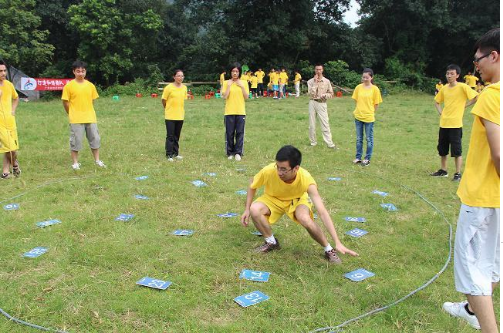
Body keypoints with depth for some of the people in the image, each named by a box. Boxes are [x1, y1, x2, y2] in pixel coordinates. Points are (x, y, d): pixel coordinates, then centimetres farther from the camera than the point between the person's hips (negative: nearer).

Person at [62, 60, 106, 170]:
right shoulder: (69, 86, -6)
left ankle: (97, 160, 22)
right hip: (76, 120, -4)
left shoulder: (90, 85, 5)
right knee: (75, 141, 2)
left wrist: (87, 112, 11)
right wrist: (72, 114, 3)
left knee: (95, 139, 9)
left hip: (90, 118, 4)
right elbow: (65, 102, -1)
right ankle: (75, 163, 14)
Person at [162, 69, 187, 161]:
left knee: (177, 136, 13)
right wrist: (168, 109, 8)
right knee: (170, 136, -2)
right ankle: (169, 155, 4)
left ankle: (175, 153, 23)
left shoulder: (184, 87, 4)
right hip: (170, 116, -4)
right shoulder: (169, 87, -11)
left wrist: (180, 110, 14)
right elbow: (164, 100, -3)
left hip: (180, 116, 5)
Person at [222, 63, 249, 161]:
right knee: (229, 133, 3)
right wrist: (229, 86, -12)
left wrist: (242, 87, -9)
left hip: (241, 112, 1)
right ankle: (230, 153, 14)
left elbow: (246, 97, -1)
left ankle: (238, 153, 6)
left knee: (240, 133, 0)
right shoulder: (227, 83, 2)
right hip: (229, 112, 0)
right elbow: (225, 97, -7)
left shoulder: (244, 83, 5)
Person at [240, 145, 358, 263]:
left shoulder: (306, 179, -37)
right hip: (273, 199, 2)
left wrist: (338, 242, -42)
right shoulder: (268, 171, -34)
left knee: (305, 219, -35)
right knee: (254, 209, -28)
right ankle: (271, 242, -1)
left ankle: (329, 249, -8)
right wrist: (247, 209, -15)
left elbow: (322, 212, -38)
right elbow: (252, 186, -9)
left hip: (297, 200, -2)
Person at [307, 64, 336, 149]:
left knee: (325, 124, -4)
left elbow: (331, 93, 6)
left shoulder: (326, 81, 1)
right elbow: (311, 93, -12)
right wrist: (315, 82, -14)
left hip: (322, 103, -1)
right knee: (312, 124, 7)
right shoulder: (311, 81, 0)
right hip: (312, 103, 1)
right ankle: (313, 142, 19)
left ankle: (330, 143, -3)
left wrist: (324, 95, -14)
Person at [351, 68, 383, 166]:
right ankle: (358, 157, 23)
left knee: (369, 139, 7)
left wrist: (370, 112, 2)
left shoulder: (375, 89, -8)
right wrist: (360, 110, 5)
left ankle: (367, 159, 17)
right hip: (358, 117, 3)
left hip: (369, 117, -3)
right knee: (359, 139, 12)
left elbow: (376, 104, -2)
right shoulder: (358, 87, 1)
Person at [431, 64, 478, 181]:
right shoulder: (444, 88, 9)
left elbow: (476, 97, -12)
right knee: (442, 149, 14)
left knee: (456, 151, -2)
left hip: (455, 124, -6)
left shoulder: (462, 87, -9)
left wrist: (464, 105, -8)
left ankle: (458, 174, 7)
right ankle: (443, 170, 28)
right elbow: (437, 101, 22)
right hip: (443, 123, 6)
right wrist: (440, 112, 7)